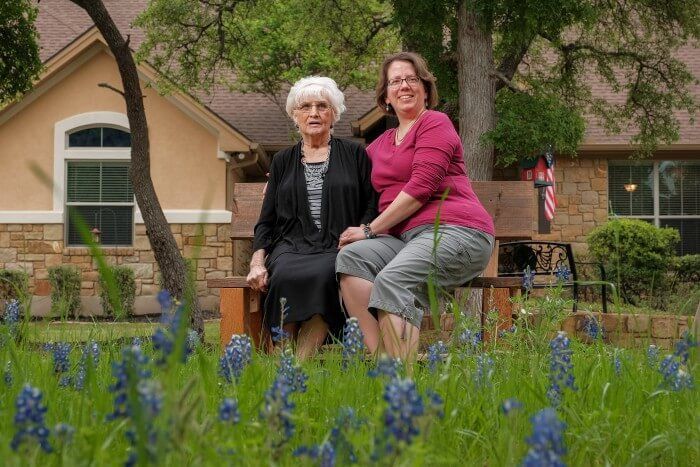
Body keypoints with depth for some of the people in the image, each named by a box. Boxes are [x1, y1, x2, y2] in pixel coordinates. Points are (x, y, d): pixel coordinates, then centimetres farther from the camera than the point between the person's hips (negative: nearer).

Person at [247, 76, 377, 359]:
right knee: (286, 276, -35)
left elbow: (372, 208, 9)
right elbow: (266, 221, 18)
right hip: (291, 246, 2)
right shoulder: (282, 161, 22)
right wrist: (257, 263, 1)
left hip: (337, 249, -2)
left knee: (322, 275, -38)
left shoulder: (354, 155, 16)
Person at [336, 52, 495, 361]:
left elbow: (421, 186, -9)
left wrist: (371, 229, -8)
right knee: (351, 257, -22)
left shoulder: (435, 123, 3)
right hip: (405, 238, 7)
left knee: (393, 281, -32)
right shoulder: (381, 144, 25)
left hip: (455, 231, -6)